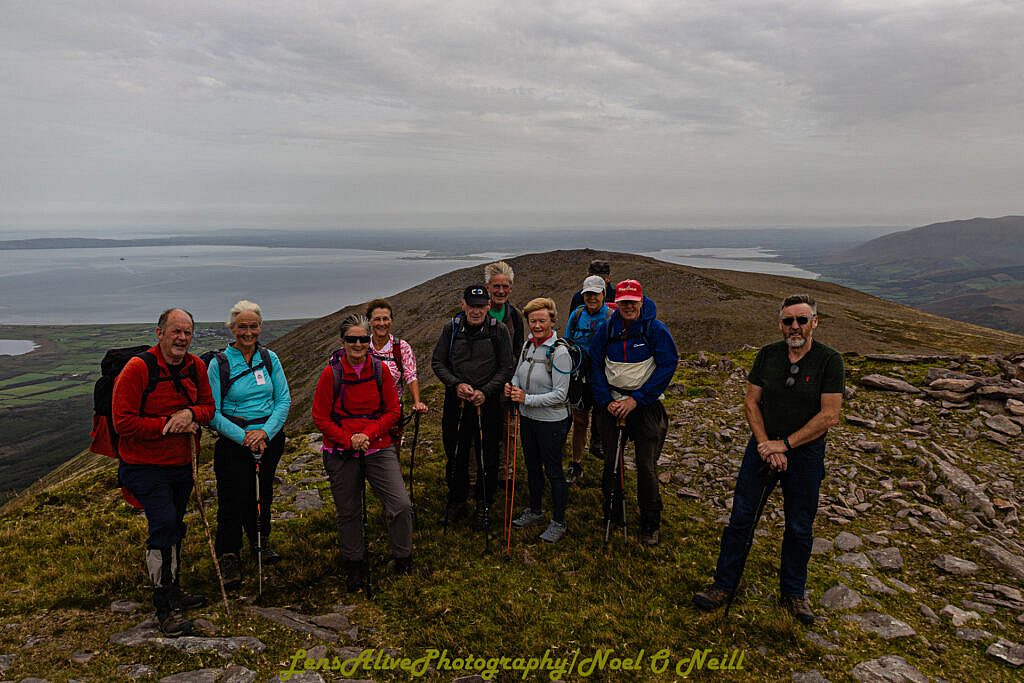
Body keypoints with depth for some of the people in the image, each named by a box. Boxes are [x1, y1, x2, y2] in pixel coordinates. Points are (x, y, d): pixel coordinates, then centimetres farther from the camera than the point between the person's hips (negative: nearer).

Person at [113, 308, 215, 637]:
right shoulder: (138, 368, -19)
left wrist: (190, 413, -16)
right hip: (145, 466, -6)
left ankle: (174, 591, 37)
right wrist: (168, 425, -22)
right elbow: (124, 422, -20)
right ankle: (165, 607, -3)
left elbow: (209, 406, 6)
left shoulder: (196, 366, -1)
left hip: (182, 464, 7)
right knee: (164, 525, -15)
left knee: (174, 528, 19)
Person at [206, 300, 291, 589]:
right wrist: (244, 437, -20)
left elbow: (284, 399, -1)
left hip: (270, 437, 3)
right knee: (233, 497, -2)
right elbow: (212, 412, -10)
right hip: (233, 440, -3)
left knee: (263, 492, 17)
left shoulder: (270, 359, 1)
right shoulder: (219, 363, -8)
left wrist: (265, 431, -15)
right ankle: (229, 556, 15)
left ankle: (259, 541, 39)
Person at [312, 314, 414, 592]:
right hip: (341, 453, -1)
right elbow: (320, 417, -5)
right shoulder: (331, 373, -8)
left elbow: (393, 411, 0)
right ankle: (355, 565, 36)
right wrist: (348, 440, -15)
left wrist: (369, 433, -14)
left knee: (401, 505, -9)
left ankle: (402, 559, 15)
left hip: (379, 448, 1)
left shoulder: (381, 370, -3)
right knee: (348, 513, 13)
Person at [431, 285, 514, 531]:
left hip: (488, 403, -1)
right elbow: (437, 362, 4)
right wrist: (456, 384, -11)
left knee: (488, 457, 8)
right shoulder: (451, 328, -1)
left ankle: (484, 505, 25)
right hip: (456, 403, 2)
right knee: (456, 455, 13)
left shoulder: (499, 330, -5)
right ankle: (457, 499, 33)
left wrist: (485, 392, -15)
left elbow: (506, 368, -3)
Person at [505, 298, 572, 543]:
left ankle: (559, 522, 21)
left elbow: (560, 394, -21)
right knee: (532, 467, 21)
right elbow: (519, 374, 15)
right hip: (527, 418, 7)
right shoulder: (527, 345, 2)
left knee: (553, 471, 5)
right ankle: (535, 512, 40)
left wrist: (527, 399, -24)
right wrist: (512, 386, -7)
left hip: (551, 421, -7)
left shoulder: (559, 353, -20)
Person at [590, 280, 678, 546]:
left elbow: (667, 366, -12)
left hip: (645, 406, -3)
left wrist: (636, 400, -15)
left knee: (646, 466, -1)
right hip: (611, 404, 3)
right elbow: (596, 366, 5)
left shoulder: (656, 329, -10)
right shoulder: (606, 330, 0)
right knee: (611, 461, 12)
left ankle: (650, 524, 16)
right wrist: (606, 401, -7)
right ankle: (612, 515, 31)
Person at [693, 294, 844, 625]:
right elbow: (751, 402, 1)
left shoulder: (829, 360, -11)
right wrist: (766, 444, -12)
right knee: (741, 519, 4)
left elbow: (829, 415, -15)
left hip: (805, 454, -2)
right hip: (763, 448, 2)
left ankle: (793, 592, 31)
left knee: (800, 528, 12)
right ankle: (724, 585, 17)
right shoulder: (767, 355, -1)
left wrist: (785, 444, -17)